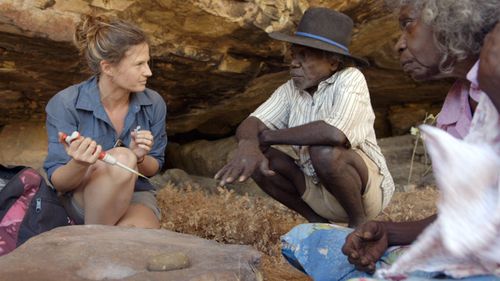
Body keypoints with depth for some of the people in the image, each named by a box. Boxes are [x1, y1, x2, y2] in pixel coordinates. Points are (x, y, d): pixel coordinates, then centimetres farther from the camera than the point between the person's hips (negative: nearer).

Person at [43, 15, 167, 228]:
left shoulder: (153, 103, -9)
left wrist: (139, 158, -21)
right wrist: (79, 165, -38)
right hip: (81, 199, -1)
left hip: (135, 193, 2)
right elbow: (58, 182, -15)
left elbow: (153, 168, 3)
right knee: (122, 159, -34)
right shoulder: (65, 104, -18)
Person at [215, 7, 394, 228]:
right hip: (318, 191, 6)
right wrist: (248, 147, -38)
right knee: (258, 160, -9)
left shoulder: (351, 79, -19)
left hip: (367, 189, -6)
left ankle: (359, 224, -7)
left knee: (324, 152, -33)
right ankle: (318, 221, 6)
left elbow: (335, 133, -37)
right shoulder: (290, 90, -3)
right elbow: (250, 124, -12)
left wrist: (268, 137, -23)